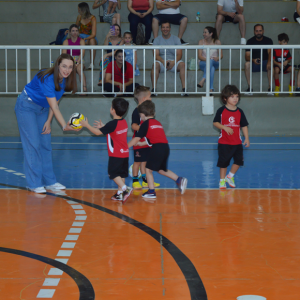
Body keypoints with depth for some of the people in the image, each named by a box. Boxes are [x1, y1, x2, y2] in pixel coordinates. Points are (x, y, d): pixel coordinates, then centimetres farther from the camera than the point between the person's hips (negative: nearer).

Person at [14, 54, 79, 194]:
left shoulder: (64, 80, -8)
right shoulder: (47, 79, -32)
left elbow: (55, 103, 1)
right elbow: (54, 106, -34)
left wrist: (48, 121, -4)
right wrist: (64, 125, -40)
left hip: (42, 109, 8)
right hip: (27, 106, -8)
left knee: (46, 144, 7)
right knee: (33, 144, -10)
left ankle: (49, 181, 13)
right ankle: (34, 184, -5)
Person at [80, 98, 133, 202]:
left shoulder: (112, 124, -18)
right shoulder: (124, 122, 7)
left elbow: (97, 132, -12)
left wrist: (86, 125, -1)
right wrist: (103, 126, 27)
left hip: (116, 154, -8)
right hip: (125, 153, 8)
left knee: (113, 173, -3)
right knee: (121, 174, 12)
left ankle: (125, 188, -18)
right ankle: (120, 193, 16)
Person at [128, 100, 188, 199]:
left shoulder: (146, 124, 2)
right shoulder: (158, 123, 24)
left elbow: (136, 139, 1)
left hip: (157, 148, -8)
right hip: (166, 147, 8)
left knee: (148, 169, 4)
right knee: (161, 169, 24)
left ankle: (151, 192, 3)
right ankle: (179, 180, 15)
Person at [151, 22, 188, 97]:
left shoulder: (176, 39, 8)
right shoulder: (157, 40, 7)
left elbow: (179, 54, -1)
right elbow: (156, 55, -4)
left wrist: (174, 62, -23)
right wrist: (163, 62, -24)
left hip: (174, 61, 1)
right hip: (161, 61, 0)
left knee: (182, 64, -31)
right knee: (155, 64, -34)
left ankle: (184, 89, -34)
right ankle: (153, 89, -36)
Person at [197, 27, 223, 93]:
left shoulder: (217, 42, 4)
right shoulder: (201, 42, 4)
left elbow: (221, 55, 0)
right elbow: (199, 56, -5)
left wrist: (217, 58, -24)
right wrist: (207, 59, -26)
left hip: (215, 63, 0)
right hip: (203, 63, 0)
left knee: (211, 61, -38)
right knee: (212, 68, -36)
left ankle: (203, 80, -48)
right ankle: (211, 88, -48)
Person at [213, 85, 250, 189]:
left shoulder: (239, 112, 3)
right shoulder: (221, 111, -5)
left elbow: (244, 126, 7)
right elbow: (215, 123, -2)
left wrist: (247, 138, 1)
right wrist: (225, 127, -18)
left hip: (237, 142, 3)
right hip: (224, 142, -3)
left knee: (239, 160, 2)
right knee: (223, 162, 3)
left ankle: (230, 176, 23)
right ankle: (222, 180, 18)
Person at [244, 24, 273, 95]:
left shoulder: (268, 40, -3)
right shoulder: (250, 41, -2)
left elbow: (270, 52, -21)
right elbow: (247, 56, -10)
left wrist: (269, 62, -43)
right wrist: (253, 60, -34)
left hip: (265, 62, 0)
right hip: (254, 63, 0)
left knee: (271, 65, -34)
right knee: (247, 64, -33)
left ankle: (270, 88, -28)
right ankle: (249, 87, -28)